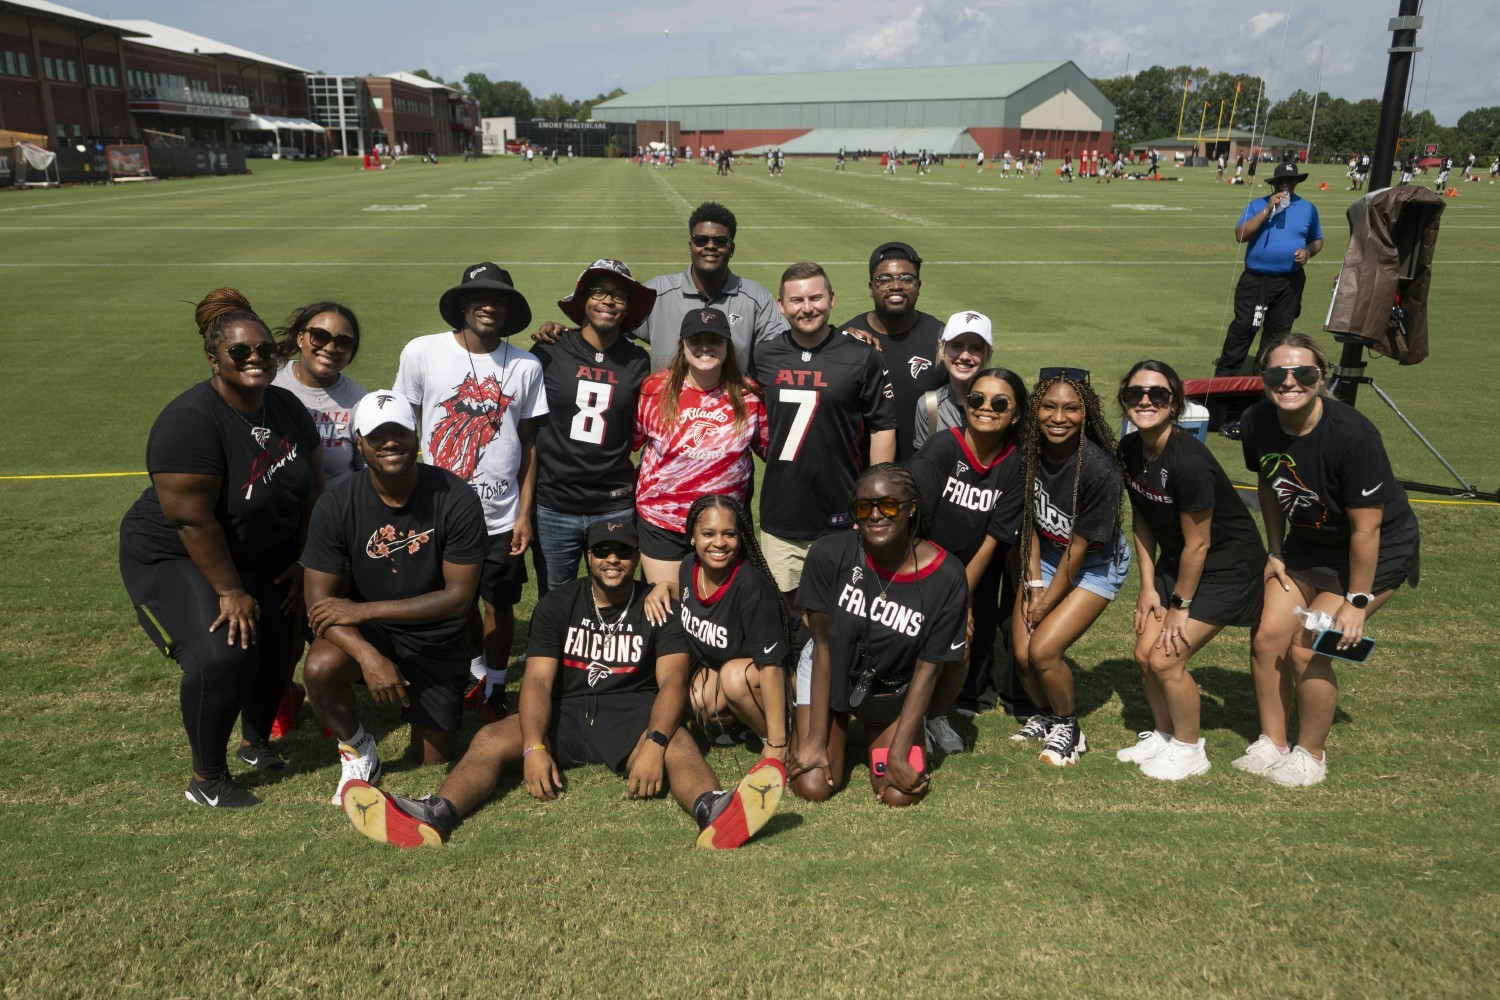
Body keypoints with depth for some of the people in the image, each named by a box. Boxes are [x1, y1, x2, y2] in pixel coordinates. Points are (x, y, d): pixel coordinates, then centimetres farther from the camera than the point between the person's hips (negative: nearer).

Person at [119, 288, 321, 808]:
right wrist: (230, 591, -22)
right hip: (174, 559, -7)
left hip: (262, 554, 7)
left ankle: (255, 740, 37)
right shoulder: (190, 420, -27)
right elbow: (191, 519, -27)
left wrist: (304, 562, 1)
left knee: (275, 650, 7)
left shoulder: (286, 407, -4)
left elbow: (312, 488, 3)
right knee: (221, 657, -22)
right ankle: (207, 779, 0)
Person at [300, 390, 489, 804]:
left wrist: (363, 610, -23)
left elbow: (459, 596, -19)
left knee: (435, 757, 5)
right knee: (320, 669, -33)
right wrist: (368, 656, -33)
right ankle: (358, 752, -2)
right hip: (367, 629, 0)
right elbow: (319, 601, -15)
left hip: (436, 635, 0)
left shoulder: (456, 499, -20)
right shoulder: (337, 505, -16)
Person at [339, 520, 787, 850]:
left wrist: (654, 743, -30)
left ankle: (716, 814, -65)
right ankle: (433, 817, -51)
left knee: (678, 742, -34)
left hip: (631, 713, -2)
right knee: (490, 739, -24)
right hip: (564, 711, 2)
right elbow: (538, 679, -3)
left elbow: (672, 680, -9)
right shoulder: (559, 604, 8)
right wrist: (534, 748, -22)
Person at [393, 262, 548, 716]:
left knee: (499, 606, 9)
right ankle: (476, 671, 41)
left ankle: (494, 691, 30)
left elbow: (527, 442, 3)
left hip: (501, 516, 0)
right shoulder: (422, 352, -5)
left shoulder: (526, 367, -2)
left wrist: (525, 514, 2)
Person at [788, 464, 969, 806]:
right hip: (829, 676, 0)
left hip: (893, 692, 1)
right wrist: (816, 738, -16)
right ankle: (840, 732, 23)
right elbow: (823, 646, -16)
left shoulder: (946, 577, -23)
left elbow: (928, 668, -15)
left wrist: (898, 751, -17)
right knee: (812, 786, -11)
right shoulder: (829, 553, -24)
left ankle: (877, 736, 23)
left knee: (901, 794, -10)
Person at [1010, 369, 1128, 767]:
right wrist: (1033, 587, -8)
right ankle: (1047, 715, 26)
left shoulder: (1100, 469, -29)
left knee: (1043, 649, -16)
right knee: (1022, 653, -4)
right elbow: (1028, 520, -4)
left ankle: (1068, 729, 11)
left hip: (1095, 565, -4)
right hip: (1044, 557, 5)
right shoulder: (1027, 450, -15)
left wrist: (1046, 604, -13)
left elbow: (1078, 548, -21)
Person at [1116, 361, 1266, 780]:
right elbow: (1142, 519, 5)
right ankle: (1163, 734, 29)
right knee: (1144, 654, 5)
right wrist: (1148, 586, 3)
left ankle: (1189, 750, 15)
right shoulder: (1130, 450, -7)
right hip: (1175, 560, 7)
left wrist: (1180, 605, -12)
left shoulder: (1188, 461, -31)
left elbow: (1197, 544, -23)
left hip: (1227, 566, -7)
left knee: (1166, 660, -9)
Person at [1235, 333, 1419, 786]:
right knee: (1267, 634, -3)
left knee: (1306, 648, -11)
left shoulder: (1353, 436, -32)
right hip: (1309, 541, 6)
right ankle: (1272, 743, 17)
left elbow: (1366, 528, -25)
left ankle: (1311, 754, 12)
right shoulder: (1256, 424, -14)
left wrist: (1356, 601, -18)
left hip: (1379, 548, -6)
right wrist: (1276, 552, 8)